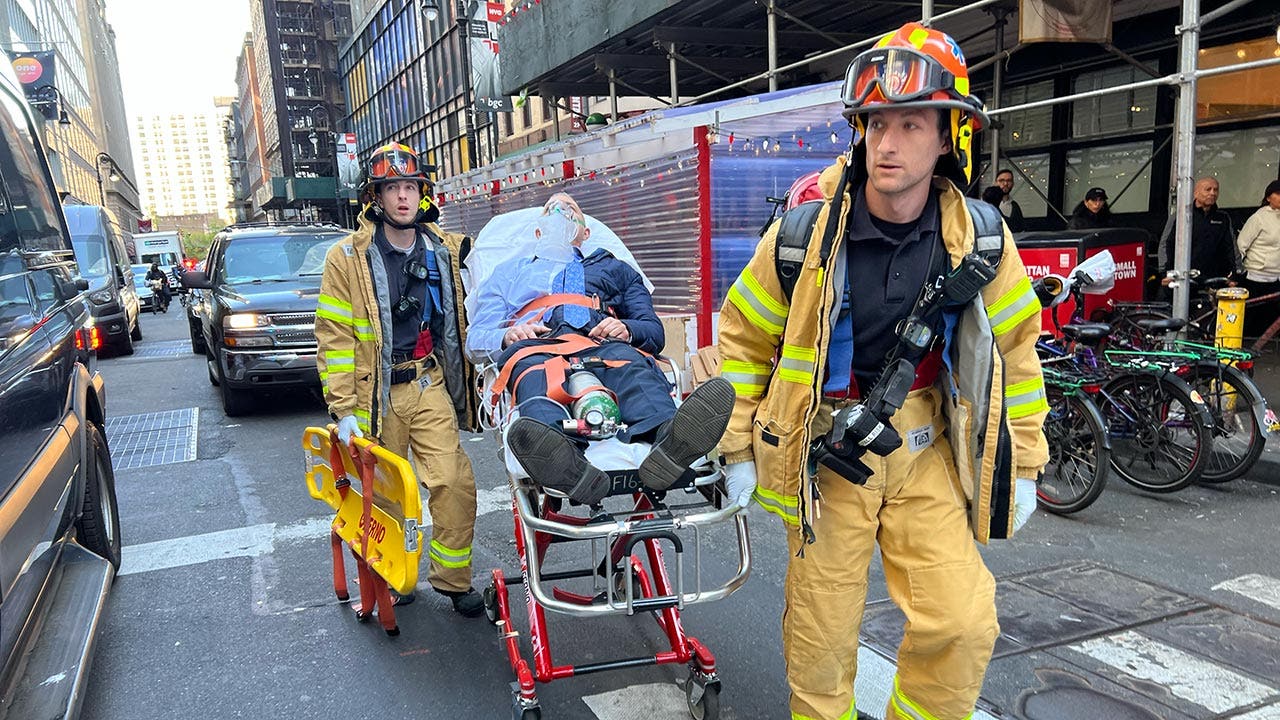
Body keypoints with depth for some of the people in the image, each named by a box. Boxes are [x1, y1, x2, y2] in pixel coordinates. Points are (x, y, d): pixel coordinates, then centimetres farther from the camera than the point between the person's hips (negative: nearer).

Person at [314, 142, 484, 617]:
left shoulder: (445, 250, 5)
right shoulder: (348, 258, -5)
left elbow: (457, 321, 18)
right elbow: (334, 337, -7)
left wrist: (462, 383, 16)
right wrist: (343, 409, -11)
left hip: (430, 387, 2)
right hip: (377, 394, -2)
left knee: (455, 484, -5)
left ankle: (451, 577, 14)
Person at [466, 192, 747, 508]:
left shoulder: (614, 268, 40)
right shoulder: (510, 271, 40)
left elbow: (654, 331, 25)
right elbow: (475, 340, 26)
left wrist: (627, 328, -1)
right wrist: (507, 336, 0)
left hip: (604, 343, 1)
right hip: (536, 345, 0)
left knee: (631, 364, -38)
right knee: (535, 379, -40)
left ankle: (670, 440, -70)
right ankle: (562, 461, -72)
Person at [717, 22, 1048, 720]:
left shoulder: (981, 239, -7)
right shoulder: (806, 233, -13)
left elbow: (1014, 345, 6)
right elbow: (744, 335, -1)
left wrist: (1022, 463, 8)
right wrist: (737, 448, 1)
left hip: (927, 452, 2)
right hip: (828, 451, -1)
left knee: (963, 626, -3)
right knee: (821, 640, 7)